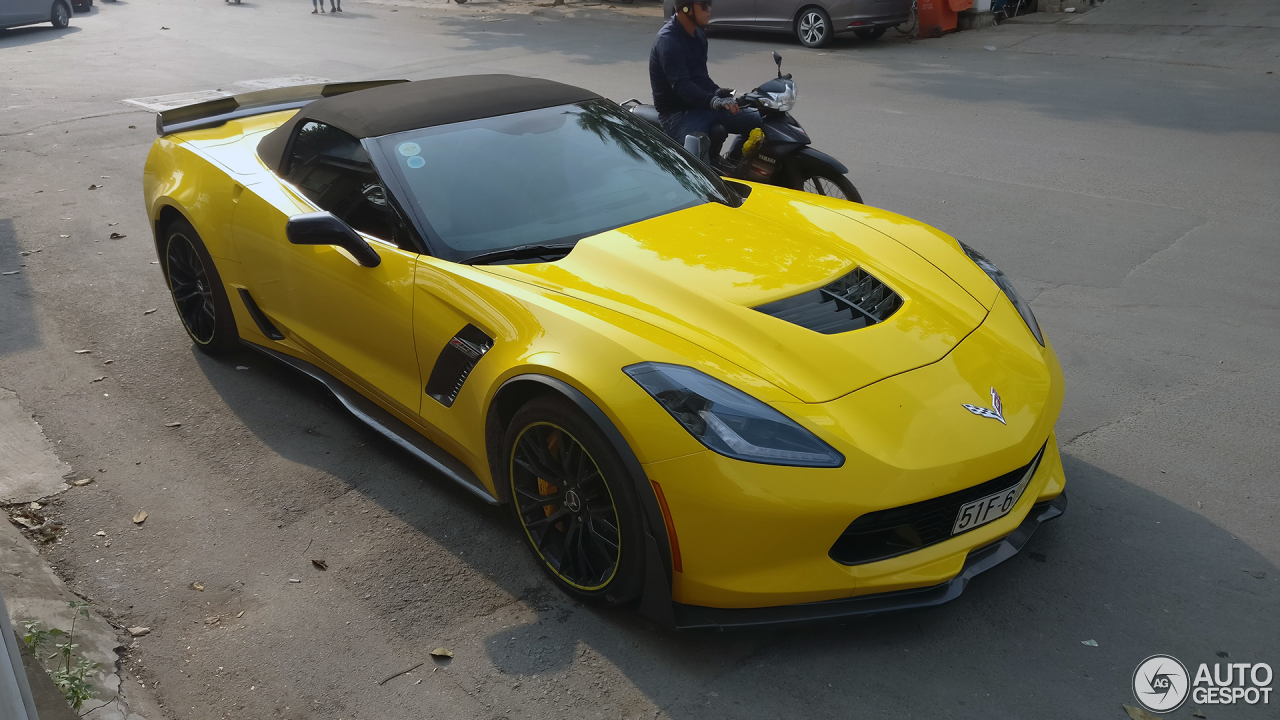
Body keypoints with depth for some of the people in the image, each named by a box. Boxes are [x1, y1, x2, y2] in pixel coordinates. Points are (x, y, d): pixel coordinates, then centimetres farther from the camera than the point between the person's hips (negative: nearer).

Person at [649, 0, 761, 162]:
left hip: (703, 105, 9)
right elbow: (681, 85, -29)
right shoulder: (668, 40, -18)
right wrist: (713, 101, -44)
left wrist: (716, 92, 3)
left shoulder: (698, 34, 11)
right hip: (677, 113, -9)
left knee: (758, 122, 6)